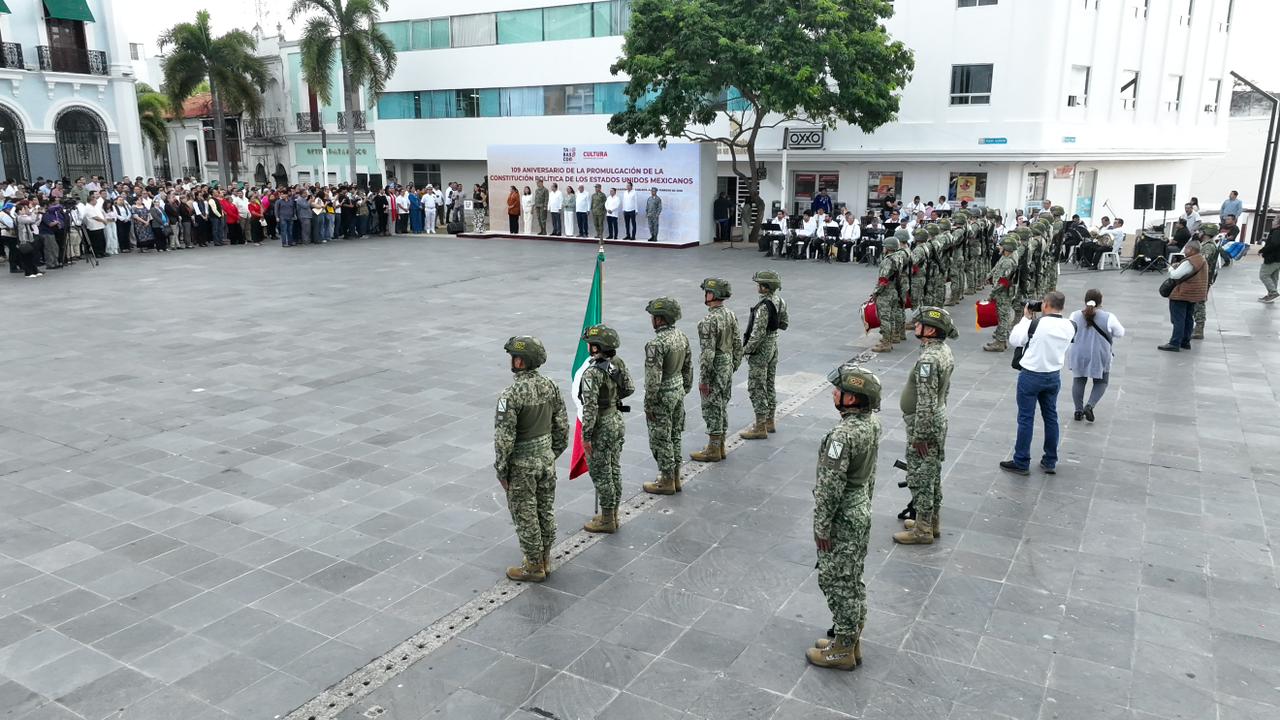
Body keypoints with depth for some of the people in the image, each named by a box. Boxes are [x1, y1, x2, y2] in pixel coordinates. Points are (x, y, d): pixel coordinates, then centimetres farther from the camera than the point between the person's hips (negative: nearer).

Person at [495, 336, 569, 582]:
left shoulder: (511, 395, -24)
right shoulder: (550, 386, -4)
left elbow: (504, 438, -21)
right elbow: (562, 426, 4)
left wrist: (501, 471, -10)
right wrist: (553, 453, 16)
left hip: (522, 464, -7)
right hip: (546, 458, 7)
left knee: (525, 516, 8)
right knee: (545, 510, 18)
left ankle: (534, 566, 19)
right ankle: (545, 558, 32)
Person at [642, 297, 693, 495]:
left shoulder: (656, 344, -24)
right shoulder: (682, 337, 2)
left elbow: (653, 378, -23)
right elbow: (688, 367, 10)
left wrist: (648, 405, -14)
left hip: (662, 396, -8)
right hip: (679, 391, 8)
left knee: (661, 440, 4)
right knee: (674, 436, 18)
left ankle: (666, 482, 13)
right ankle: (675, 477, 27)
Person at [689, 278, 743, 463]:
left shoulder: (708, 321, -23)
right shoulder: (731, 315, 3)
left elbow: (707, 353, -23)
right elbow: (738, 345, 9)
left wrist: (703, 380, -17)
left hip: (714, 371, -8)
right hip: (728, 369, 8)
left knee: (712, 410, 2)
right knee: (722, 408, 17)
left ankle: (713, 451, 11)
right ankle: (720, 446, 27)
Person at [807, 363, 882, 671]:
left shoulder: (842, 435, -29)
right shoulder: (872, 423, -1)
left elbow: (830, 487, -24)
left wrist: (821, 527, -16)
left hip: (842, 518, -9)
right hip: (862, 511, 9)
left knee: (837, 582, 5)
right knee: (852, 580, 20)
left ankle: (843, 650, 18)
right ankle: (851, 640, 34)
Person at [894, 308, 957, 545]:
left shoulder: (928, 359, -27)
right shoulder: (944, 350, 4)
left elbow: (925, 403, -27)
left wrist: (919, 436, -21)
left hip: (924, 424, -10)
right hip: (939, 419, 10)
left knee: (920, 477, 2)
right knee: (932, 474, 20)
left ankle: (923, 530, 13)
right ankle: (933, 522, 32)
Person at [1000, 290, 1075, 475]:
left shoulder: (1036, 324, -20)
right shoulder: (1069, 327, -3)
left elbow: (1014, 340, -10)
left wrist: (1026, 318, -2)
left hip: (1031, 376, -5)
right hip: (1053, 376, 5)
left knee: (1026, 419, 2)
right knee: (1051, 417, 15)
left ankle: (1021, 463, 9)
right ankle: (1050, 462, 23)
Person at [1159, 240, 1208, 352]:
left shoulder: (1189, 262, -20)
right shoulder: (1202, 260, 13)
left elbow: (1175, 275, -21)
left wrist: (1171, 268, -1)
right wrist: (1179, 266, 5)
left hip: (1182, 294, -10)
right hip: (1194, 295, 10)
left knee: (1178, 319, -7)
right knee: (1188, 318, 15)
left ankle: (1174, 343, -6)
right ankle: (1186, 342, 20)